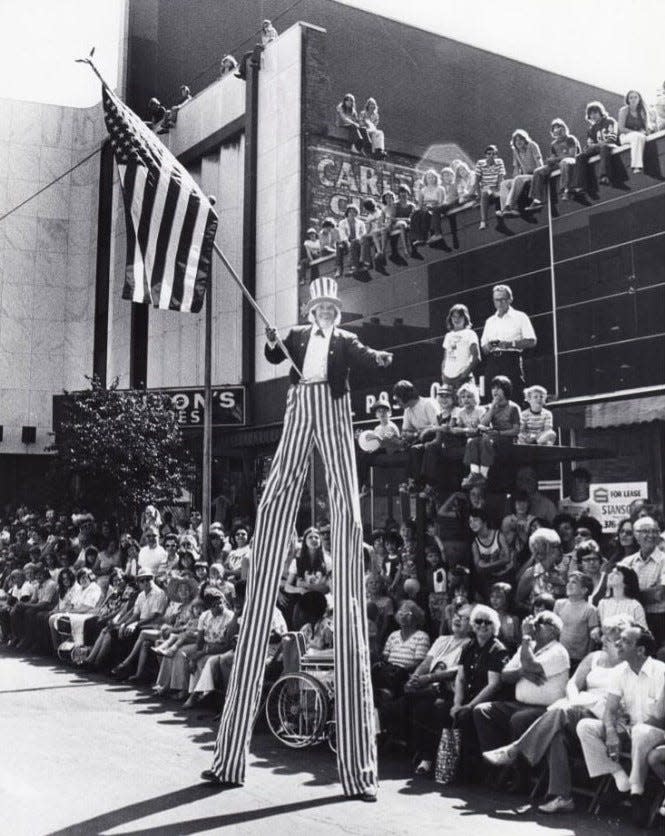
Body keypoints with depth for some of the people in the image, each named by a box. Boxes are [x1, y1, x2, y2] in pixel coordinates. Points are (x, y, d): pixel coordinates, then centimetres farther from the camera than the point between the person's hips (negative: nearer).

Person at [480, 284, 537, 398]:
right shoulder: (490, 321, 21)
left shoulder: (520, 317, 7)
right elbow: (483, 347, 20)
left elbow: (532, 341, -2)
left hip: (511, 360, -4)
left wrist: (510, 344, -14)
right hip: (492, 362, 4)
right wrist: (488, 347, -4)